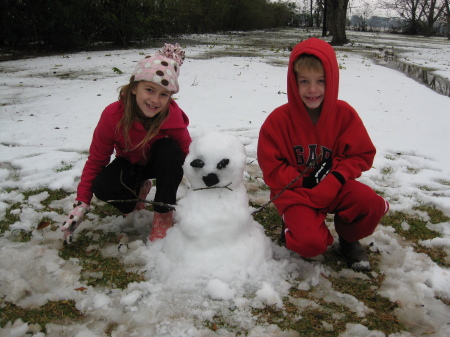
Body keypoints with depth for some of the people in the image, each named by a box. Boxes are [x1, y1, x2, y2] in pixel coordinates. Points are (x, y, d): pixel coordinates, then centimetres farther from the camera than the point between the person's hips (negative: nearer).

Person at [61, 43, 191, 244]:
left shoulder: (172, 115, -30)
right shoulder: (112, 115, -29)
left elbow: (188, 153, -20)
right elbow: (95, 160, -19)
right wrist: (81, 204, -21)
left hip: (161, 162, 0)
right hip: (130, 164, 0)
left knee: (168, 148, -35)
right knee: (102, 187, -31)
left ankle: (164, 215, -18)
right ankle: (138, 190, 7)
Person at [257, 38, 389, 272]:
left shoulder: (344, 114, -8)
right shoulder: (278, 120, -12)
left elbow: (362, 155, 0)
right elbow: (272, 169, -8)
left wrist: (337, 174, -19)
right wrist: (305, 180, -20)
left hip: (333, 187, 3)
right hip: (295, 190, -2)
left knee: (371, 203, -28)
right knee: (310, 243, -27)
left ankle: (348, 238, 7)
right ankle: (293, 224, 12)